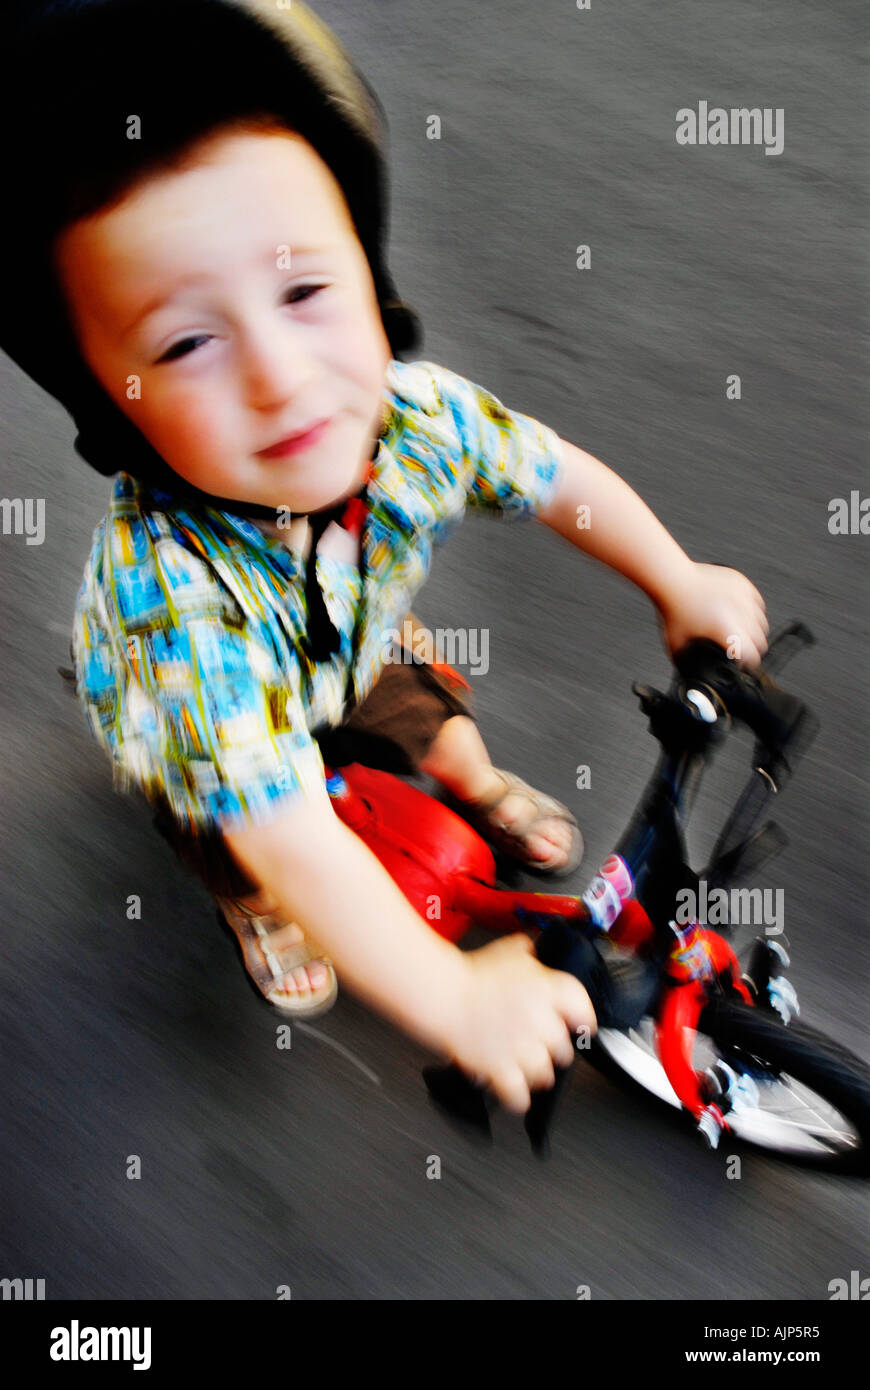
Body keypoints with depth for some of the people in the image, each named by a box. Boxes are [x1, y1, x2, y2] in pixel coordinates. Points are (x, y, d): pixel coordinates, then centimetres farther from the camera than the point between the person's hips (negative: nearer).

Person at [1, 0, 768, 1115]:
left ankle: (483, 791, 56)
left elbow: (559, 477, -13)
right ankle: (254, 912, 41)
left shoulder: (414, 411, -35)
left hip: (339, 656, 5)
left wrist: (682, 585, -9)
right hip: (188, 722, -4)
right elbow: (292, 841, -48)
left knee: (429, 710, 22)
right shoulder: (170, 586, -50)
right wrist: (454, 998, -45)